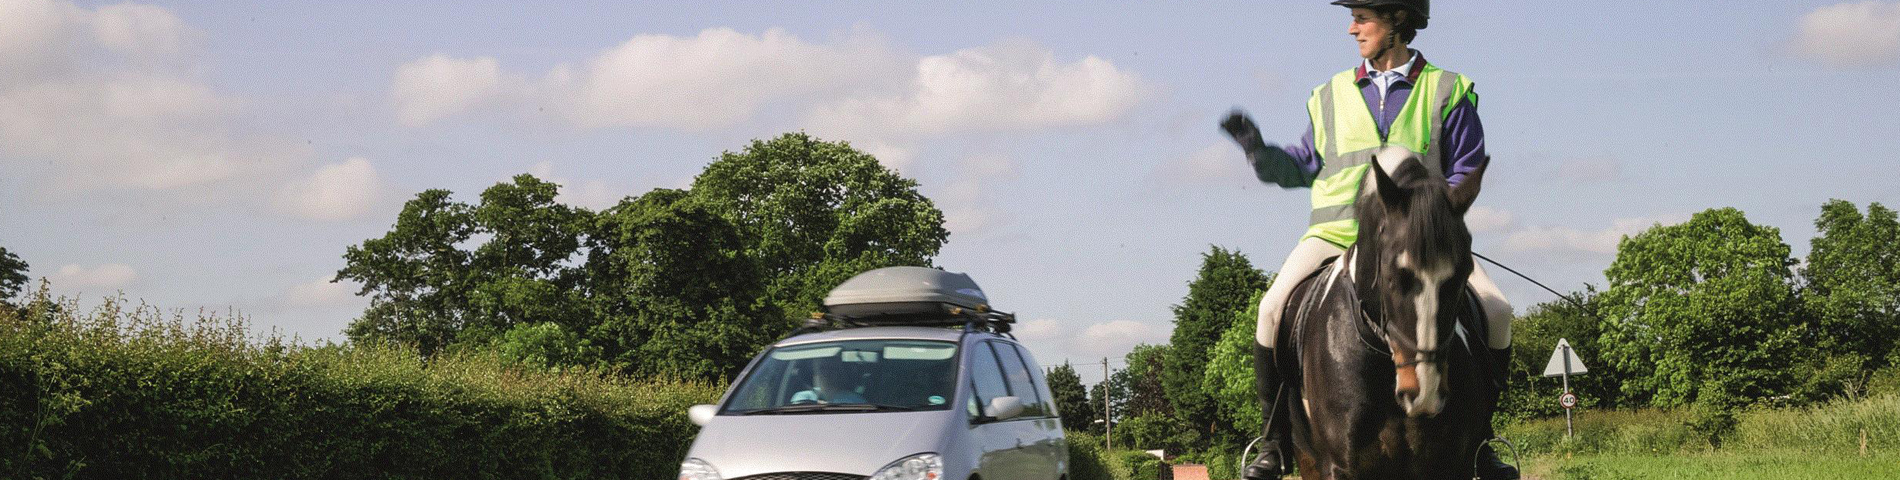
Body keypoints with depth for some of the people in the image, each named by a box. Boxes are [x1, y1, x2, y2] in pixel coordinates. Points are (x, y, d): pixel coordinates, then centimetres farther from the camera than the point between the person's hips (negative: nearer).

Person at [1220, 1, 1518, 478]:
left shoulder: (1448, 92, 8)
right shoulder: (1332, 96, 17)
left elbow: (1466, 170, 6)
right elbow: (1304, 166, 24)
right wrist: (1258, 150, 7)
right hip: (1337, 233, 1)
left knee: (1494, 310, -20)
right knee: (1274, 308, -25)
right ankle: (1275, 439, -10)